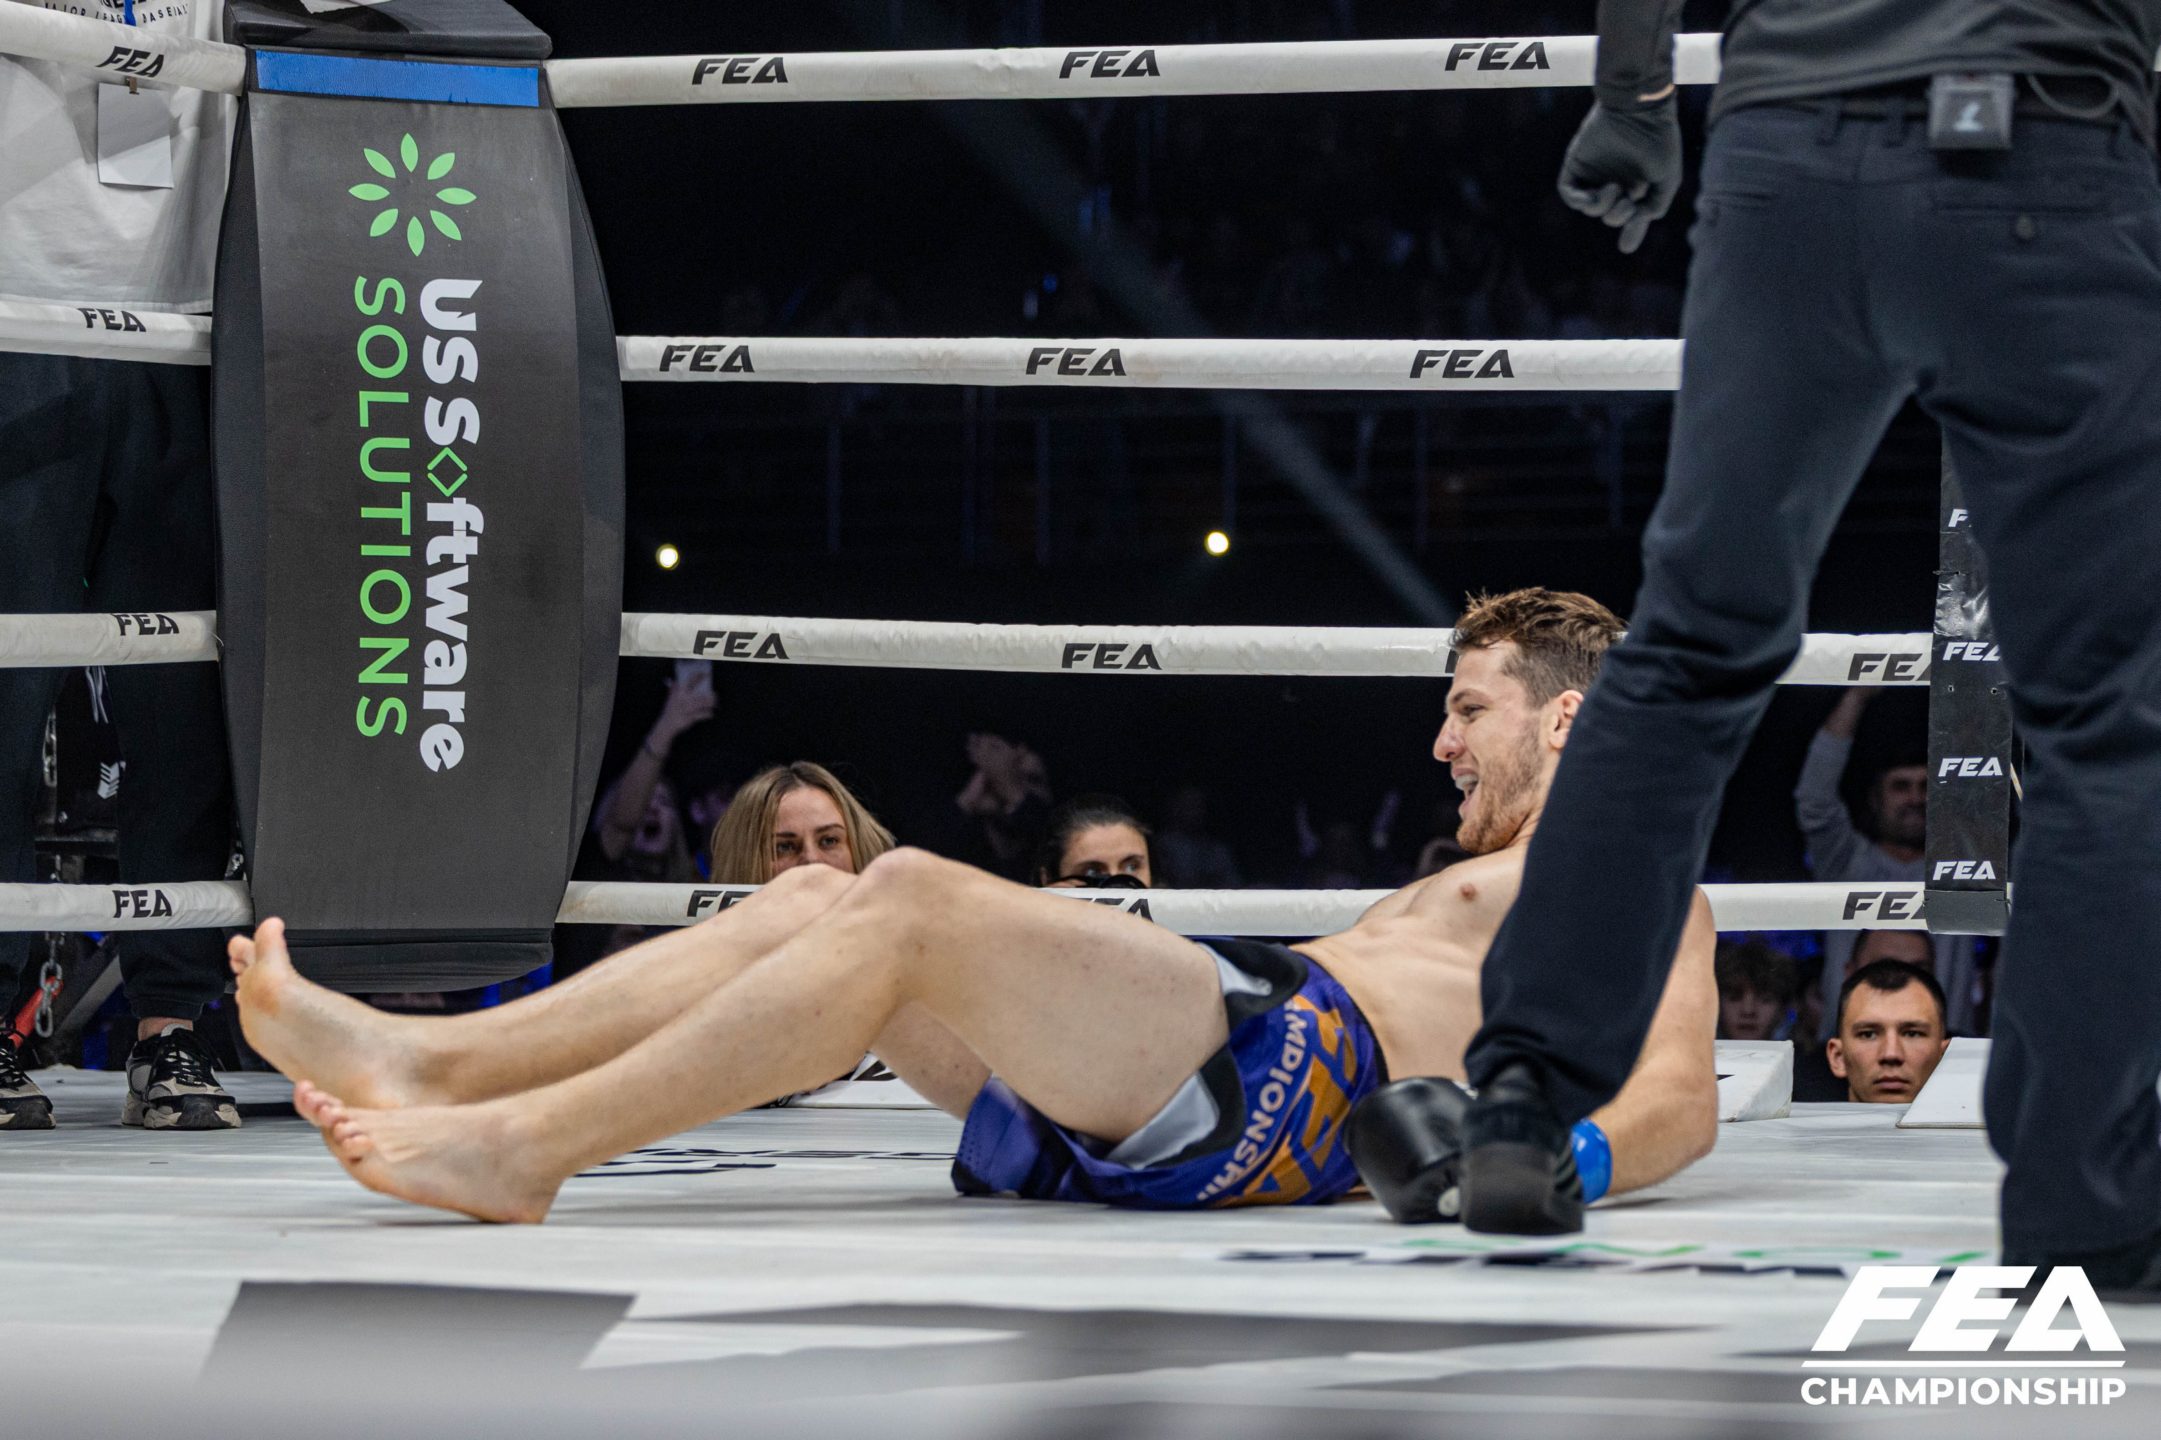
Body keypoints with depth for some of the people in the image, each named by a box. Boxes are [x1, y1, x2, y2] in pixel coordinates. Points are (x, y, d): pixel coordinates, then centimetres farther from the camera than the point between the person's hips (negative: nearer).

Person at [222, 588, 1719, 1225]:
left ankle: (521, 1148, -30)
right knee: (817, 898, -1)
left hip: (1279, 1070, -9)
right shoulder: (1471, 886, 41)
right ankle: (426, 1066, -14)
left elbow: (1682, 1096, -5)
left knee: (912, 901, -24)